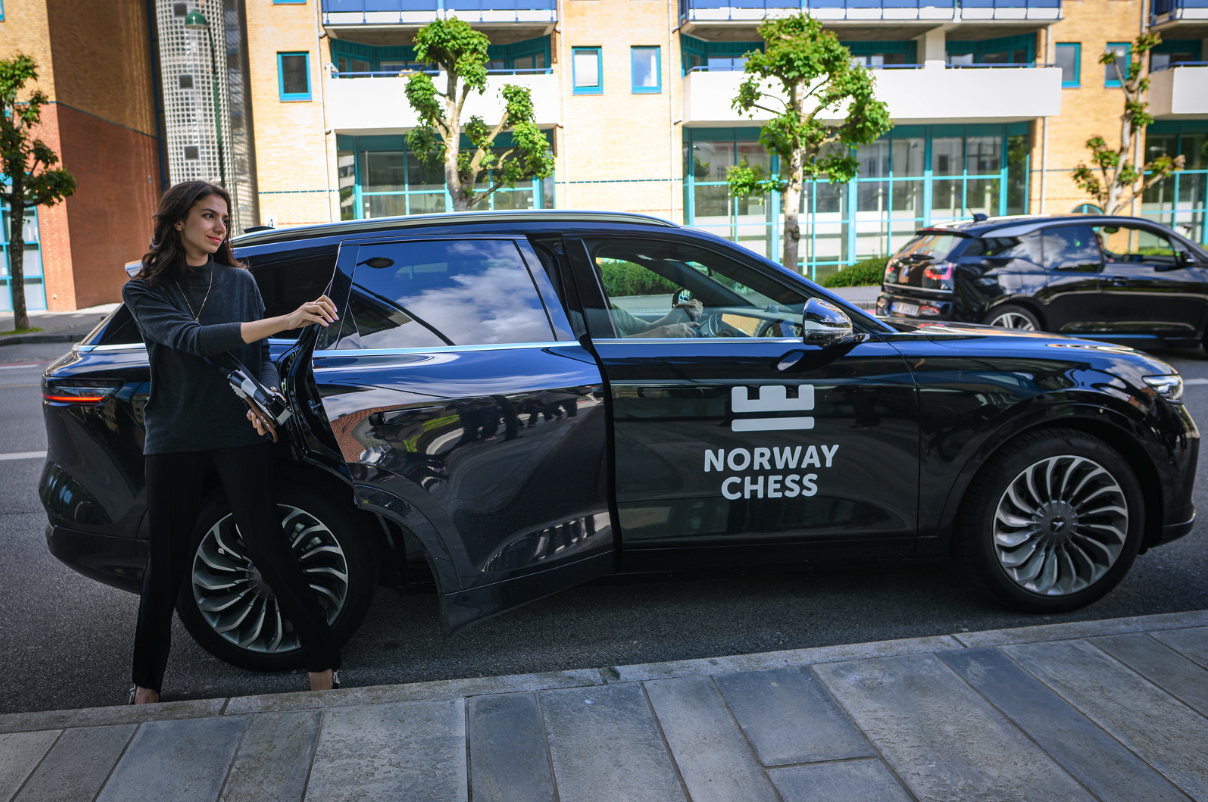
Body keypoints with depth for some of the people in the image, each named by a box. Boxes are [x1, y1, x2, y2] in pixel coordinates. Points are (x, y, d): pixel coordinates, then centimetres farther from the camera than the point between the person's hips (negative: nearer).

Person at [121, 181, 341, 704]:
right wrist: (284, 322, -31)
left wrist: (267, 395, -15)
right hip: (173, 439, 0)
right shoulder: (145, 291, 0)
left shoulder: (239, 282, 7)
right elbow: (190, 339, -20)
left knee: (267, 548, -3)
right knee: (165, 562, 7)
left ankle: (321, 660, 7)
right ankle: (146, 683, 24)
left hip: (240, 434, 0)